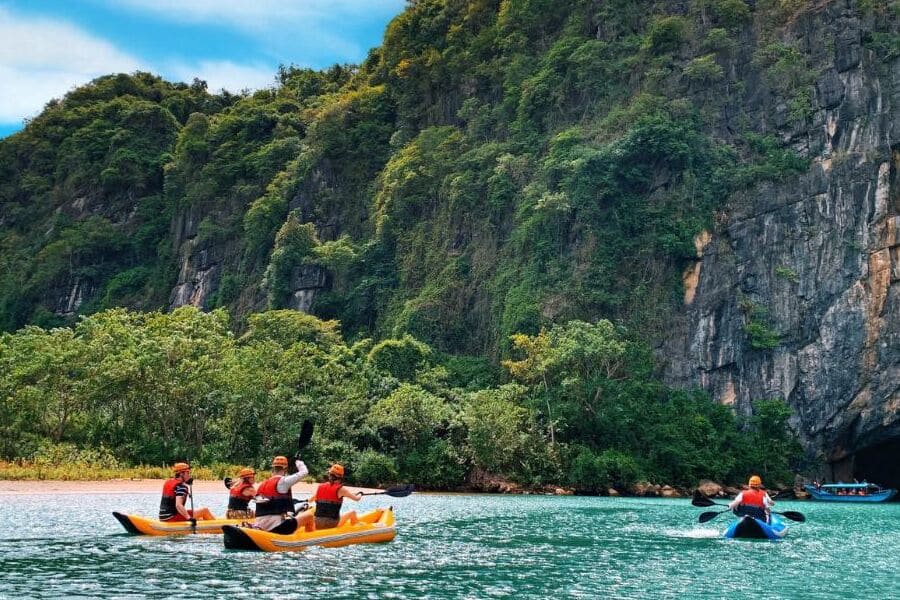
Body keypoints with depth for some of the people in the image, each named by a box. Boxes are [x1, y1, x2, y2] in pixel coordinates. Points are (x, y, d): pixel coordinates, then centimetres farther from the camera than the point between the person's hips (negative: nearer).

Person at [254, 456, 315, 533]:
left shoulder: (261, 485, 14)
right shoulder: (283, 481, -6)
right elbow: (304, 472, 3)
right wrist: (299, 463, 24)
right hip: (279, 528, -7)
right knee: (309, 515, 2)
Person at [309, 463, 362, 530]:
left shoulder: (320, 487, 3)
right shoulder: (340, 489, -7)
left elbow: (310, 500, 17)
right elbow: (357, 499, 2)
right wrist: (360, 494, 25)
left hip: (317, 525, 4)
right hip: (332, 524, -4)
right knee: (353, 512, 16)